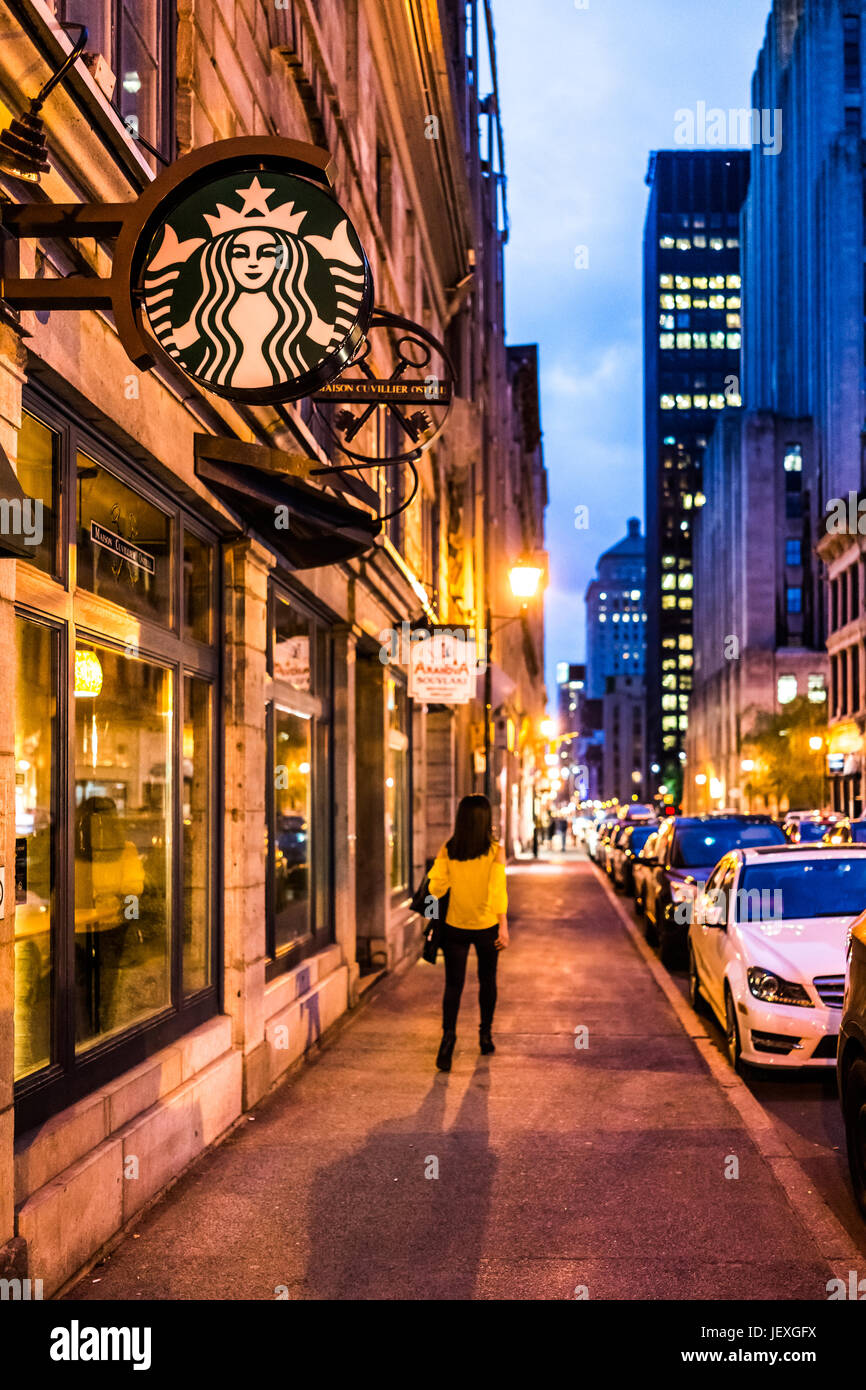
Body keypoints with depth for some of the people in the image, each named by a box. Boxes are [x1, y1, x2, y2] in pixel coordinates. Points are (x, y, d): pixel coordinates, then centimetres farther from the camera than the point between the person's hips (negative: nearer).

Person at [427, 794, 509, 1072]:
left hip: (454, 926, 1)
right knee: (487, 980, 18)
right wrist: (504, 925, -20)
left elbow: (436, 887, -7)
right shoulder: (494, 852, -11)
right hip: (486, 926, 0)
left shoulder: (448, 850, -7)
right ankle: (485, 1034, 28)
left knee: (453, 984, 4)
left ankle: (448, 1034, -16)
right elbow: (498, 890, -18)